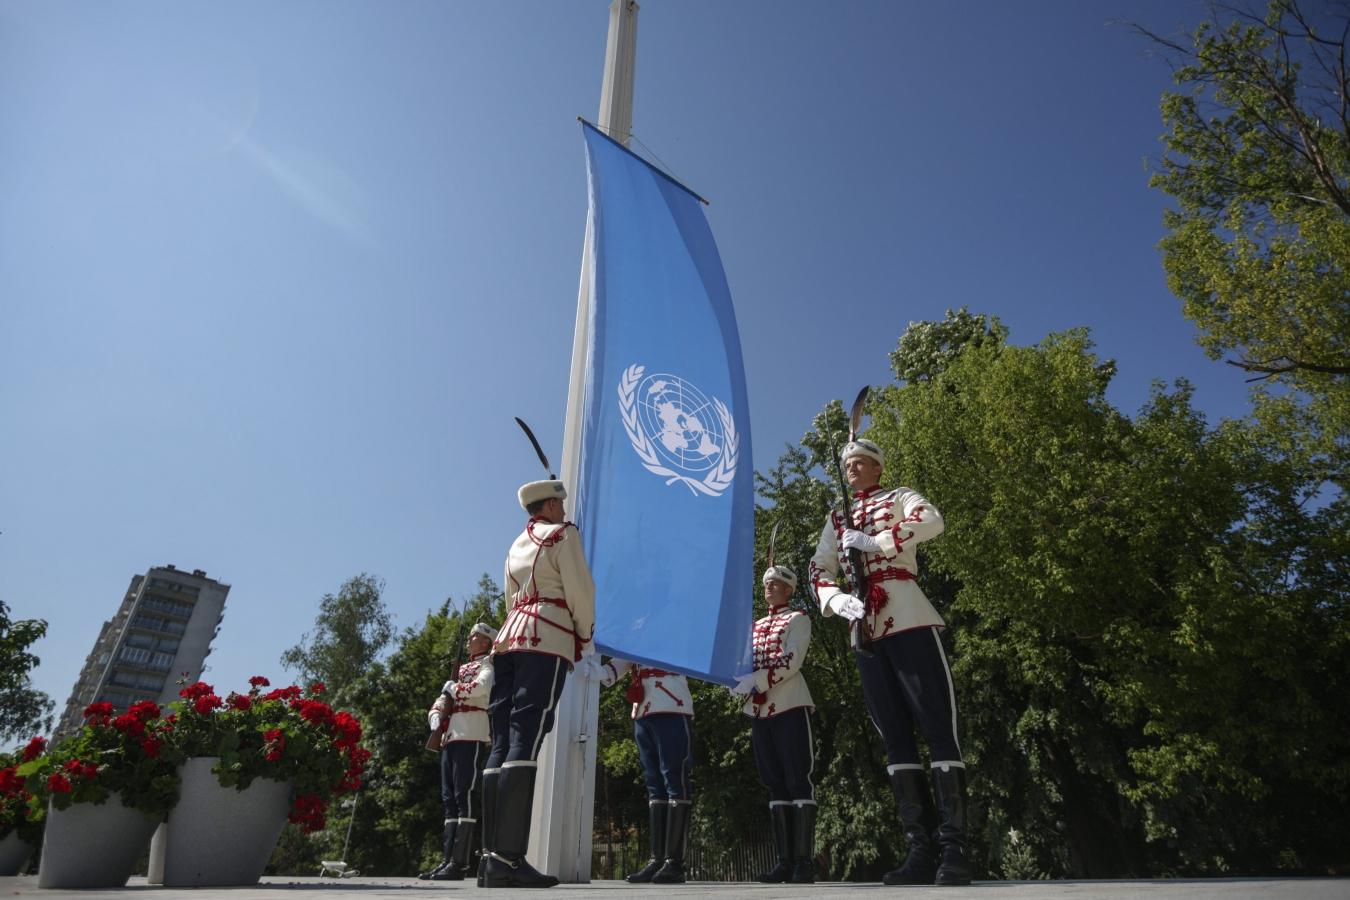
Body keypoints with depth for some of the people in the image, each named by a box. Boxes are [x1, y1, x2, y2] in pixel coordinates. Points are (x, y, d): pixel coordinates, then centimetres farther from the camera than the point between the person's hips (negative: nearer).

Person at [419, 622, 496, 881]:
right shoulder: (461, 669, 26)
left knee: (464, 797, -11)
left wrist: (451, 687, -4)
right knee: (449, 799, 6)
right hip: (449, 738, 8)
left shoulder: (489, 665, 3)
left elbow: (480, 688, -21)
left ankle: (459, 863, -10)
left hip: (471, 738, -8)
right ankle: (447, 860, 8)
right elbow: (436, 706, 21)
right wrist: (437, 727, -1)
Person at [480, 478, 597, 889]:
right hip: (547, 638, -8)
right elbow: (580, 589, -5)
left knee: (502, 743, 1)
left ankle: (491, 855, 0)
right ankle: (508, 857, -21)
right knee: (525, 740, -15)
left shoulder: (517, 544, 25)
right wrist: (587, 637, 5)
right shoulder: (563, 533, 3)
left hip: (510, 637, 8)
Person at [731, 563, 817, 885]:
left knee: (798, 781, -5)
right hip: (759, 711, 6)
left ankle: (805, 860, -1)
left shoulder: (799, 619, 3)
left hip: (790, 707, -6)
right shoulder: (754, 627, 21)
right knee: (776, 785, 7)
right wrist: (739, 680, -9)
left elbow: (792, 661, -12)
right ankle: (785, 861, 11)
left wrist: (756, 679, -23)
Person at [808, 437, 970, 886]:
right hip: (866, 631, 5)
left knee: (938, 728, -5)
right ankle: (921, 848, 10)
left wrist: (874, 542, -18)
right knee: (895, 738, 5)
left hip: (907, 621, -5)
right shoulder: (836, 519, 21)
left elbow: (932, 520, -15)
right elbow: (819, 570, 9)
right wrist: (838, 601, -11)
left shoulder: (900, 497, 9)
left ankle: (954, 848, -1)